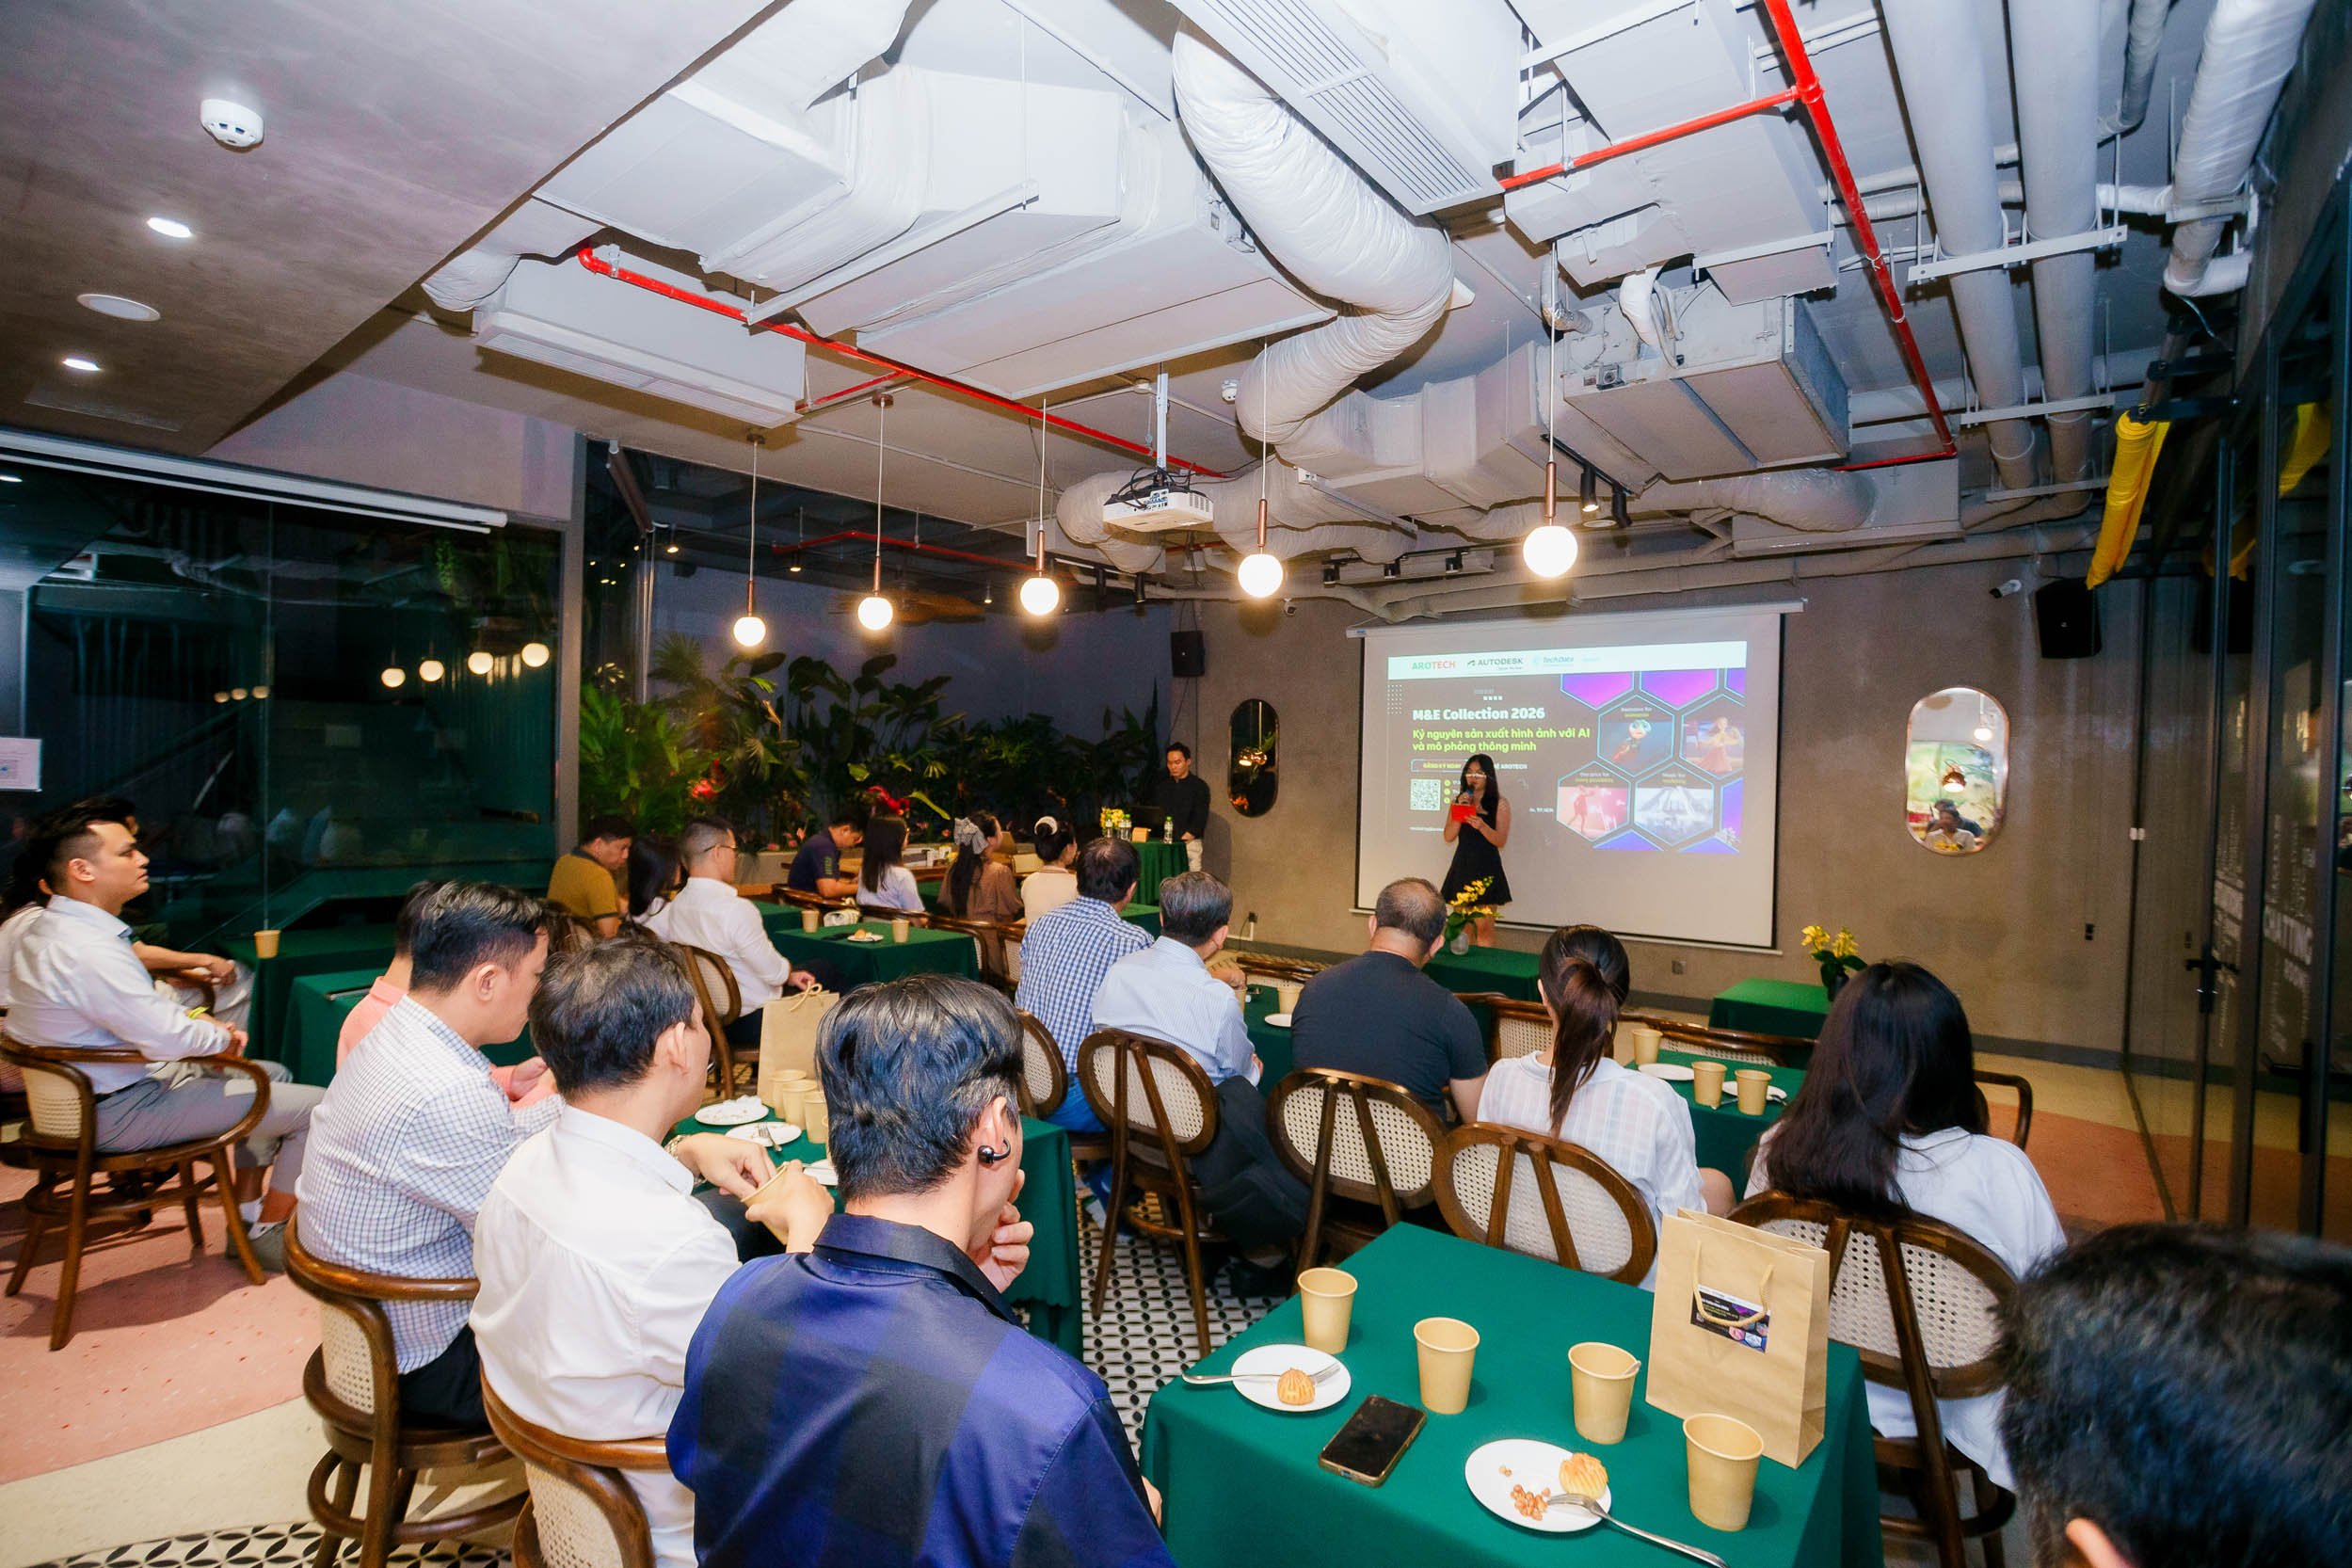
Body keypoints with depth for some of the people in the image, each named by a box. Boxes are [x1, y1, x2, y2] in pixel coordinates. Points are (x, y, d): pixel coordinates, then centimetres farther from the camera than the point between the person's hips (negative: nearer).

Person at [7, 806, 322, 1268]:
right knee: (318, 1107, -13)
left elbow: (141, 1009, 18)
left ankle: (248, 1211, 24)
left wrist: (195, 1020, 3)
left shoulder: (44, 928, 7)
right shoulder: (84, 949, -28)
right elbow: (167, 1038, -29)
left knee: (273, 1074, 23)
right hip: (119, 1112, -11)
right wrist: (220, 1037, -9)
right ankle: (268, 1234, 8)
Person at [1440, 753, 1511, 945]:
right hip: (1462, 866, 3)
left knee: (1484, 928, -6)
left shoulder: (1500, 804, 0)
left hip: (1486, 868, -3)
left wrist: (1482, 826, -23)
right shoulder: (1459, 801, 10)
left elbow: (1501, 841, -6)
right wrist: (1460, 810, -8)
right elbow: (1449, 837, 2)